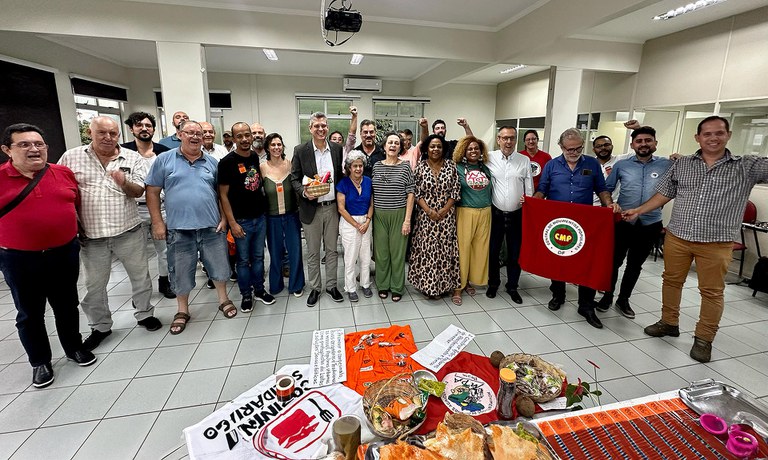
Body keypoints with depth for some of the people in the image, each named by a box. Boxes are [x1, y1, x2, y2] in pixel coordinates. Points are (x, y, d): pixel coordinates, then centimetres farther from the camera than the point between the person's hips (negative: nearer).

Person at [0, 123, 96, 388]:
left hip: (65, 253, 2)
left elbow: (78, 205, 11)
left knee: (67, 306, 16)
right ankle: (39, 362, 29)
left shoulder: (64, 173, -1)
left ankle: (74, 348, 35)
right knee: (29, 313, 13)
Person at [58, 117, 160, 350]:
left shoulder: (133, 158, 0)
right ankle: (100, 326, 30)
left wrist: (124, 184, -27)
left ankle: (144, 314, 30)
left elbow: (138, 191, -5)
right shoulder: (71, 157, 1)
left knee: (141, 277, 10)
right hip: (92, 236, 1)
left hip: (129, 232, 0)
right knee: (94, 285, 13)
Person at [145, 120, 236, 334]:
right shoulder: (164, 160, 2)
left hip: (212, 227, 2)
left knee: (219, 266, 12)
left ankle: (223, 300, 34)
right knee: (181, 272, 10)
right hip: (179, 228, -1)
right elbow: (152, 192, 2)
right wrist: (157, 222, -4)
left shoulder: (213, 162, 8)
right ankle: (182, 311, 30)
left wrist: (224, 218, 1)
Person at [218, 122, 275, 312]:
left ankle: (259, 290, 29)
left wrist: (265, 209, 10)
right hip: (241, 220, -4)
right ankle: (246, 295, 23)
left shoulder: (258, 157, 5)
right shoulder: (227, 162, -9)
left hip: (260, 217, 4)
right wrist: (232, 222, -14)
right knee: (243, 259, 8)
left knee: (258, 256, 15)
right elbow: (223, 194, -9)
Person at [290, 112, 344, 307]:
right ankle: (315, 287, 26)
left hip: (332, 207, 2)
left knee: (332, 249, 12)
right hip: (311, 208, -2)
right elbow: (294, 179, -1)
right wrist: (304, 192, -20)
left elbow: (341, 176, 10)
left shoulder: (337, 149, 3)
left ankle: (331, 285, 28)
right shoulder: (300, 151, -4)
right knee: (313, 252, 10)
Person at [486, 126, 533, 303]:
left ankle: (512, 286, 28)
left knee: (515, 252, 11)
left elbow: (529, 189, 4)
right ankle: (493, 283, 31)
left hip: (517, 214, 1)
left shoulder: (525, 160, 2)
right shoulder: (489, 158, -2)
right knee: (493, 250, 11)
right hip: (496, 213, -1)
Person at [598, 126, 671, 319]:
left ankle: (623, 299, 28)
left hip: (650, 225, 1)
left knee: (635, 265, 13)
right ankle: (607, 296, 25)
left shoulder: (667, 165, 1)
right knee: (614, 261, 7)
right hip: (622, 222, -1)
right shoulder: (621, 165, 2)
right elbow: (607, 189, 8)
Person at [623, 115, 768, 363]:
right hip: (677, 236, 2)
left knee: (712, 291, 7)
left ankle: (704, 339, 22)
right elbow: (664, 193, 11)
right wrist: (638, 210, 5)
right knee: (671, 280, 13)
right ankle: (669, 322, 32)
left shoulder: (747, 166, 1)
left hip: (716, 243, -2)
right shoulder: (681, 164, 7)